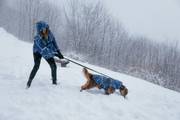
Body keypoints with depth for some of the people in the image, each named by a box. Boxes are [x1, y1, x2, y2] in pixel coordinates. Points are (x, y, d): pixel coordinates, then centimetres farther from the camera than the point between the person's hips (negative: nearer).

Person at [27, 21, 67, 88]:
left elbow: (53, 42, -5)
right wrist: (55, 54, -39)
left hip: (48, 51, 5)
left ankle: (54, 82, 15)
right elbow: (44, 50, -36)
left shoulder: (49, 33, -19)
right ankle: (29, 82, -8)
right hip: (38, 51, -5)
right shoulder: (38, 38, -34)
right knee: (36, 66, -22)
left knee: (53, 66, -3)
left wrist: (58, 51, -12)